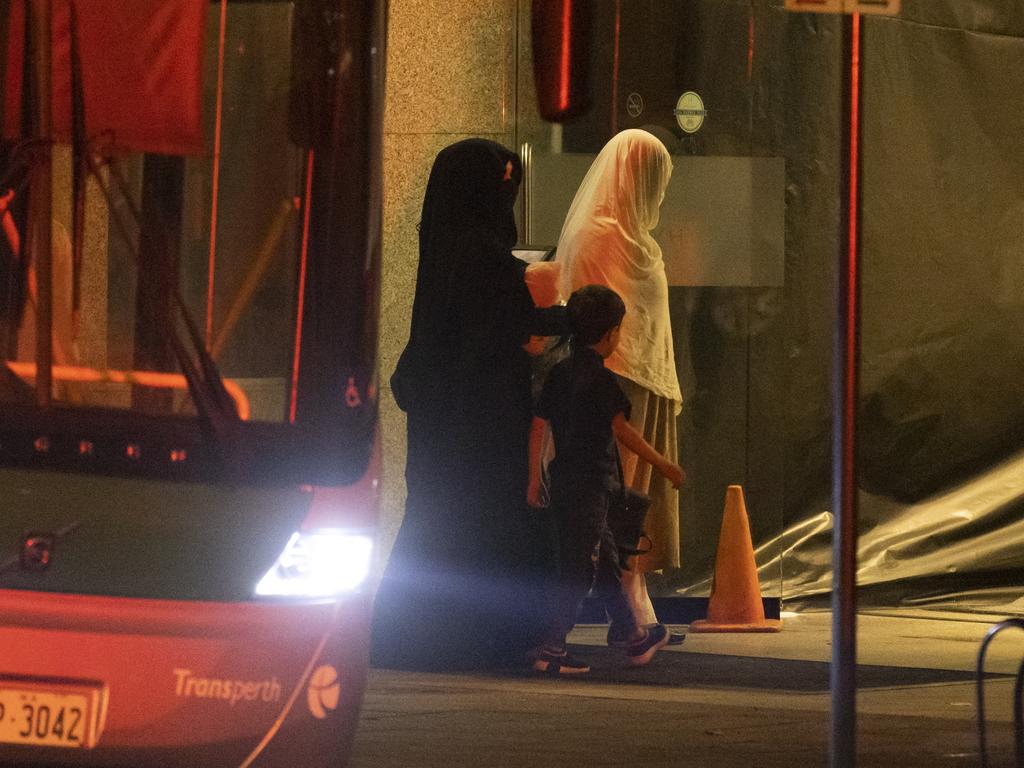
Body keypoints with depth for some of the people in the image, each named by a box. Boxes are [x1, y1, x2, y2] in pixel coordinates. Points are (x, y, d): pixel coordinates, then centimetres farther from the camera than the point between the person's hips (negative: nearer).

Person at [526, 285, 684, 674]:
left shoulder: (560, 372, 9)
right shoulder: (600, 379, -14)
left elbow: (538, 426, 11)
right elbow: (621, 428, -21)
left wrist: (534, 480, 15)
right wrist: (662, 464, -16)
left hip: (564, 480, 9)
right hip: (589, 486, -9)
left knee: (605, 560, 17)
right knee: (578, 569, -4)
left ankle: (635, 639, 27)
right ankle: (550, 648, -7)